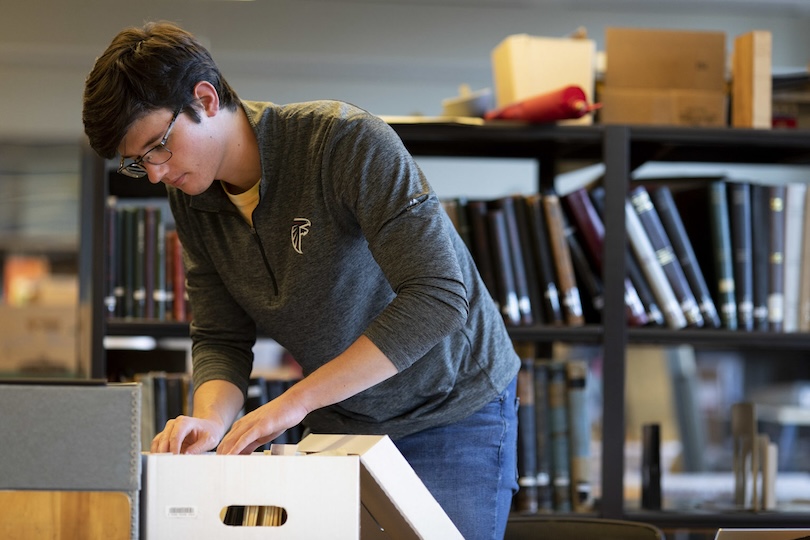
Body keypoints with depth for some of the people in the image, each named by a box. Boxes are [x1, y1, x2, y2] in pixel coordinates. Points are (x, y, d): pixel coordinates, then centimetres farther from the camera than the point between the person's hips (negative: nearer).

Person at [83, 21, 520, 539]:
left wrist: (294, 401, -33)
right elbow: (221, 338, 0)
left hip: (454, 413, -5)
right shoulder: (190, 197, -4)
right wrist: (211, 421, -24)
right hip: (340, 421, 6)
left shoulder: (348, 141, -25)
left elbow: (439, 297, -32)